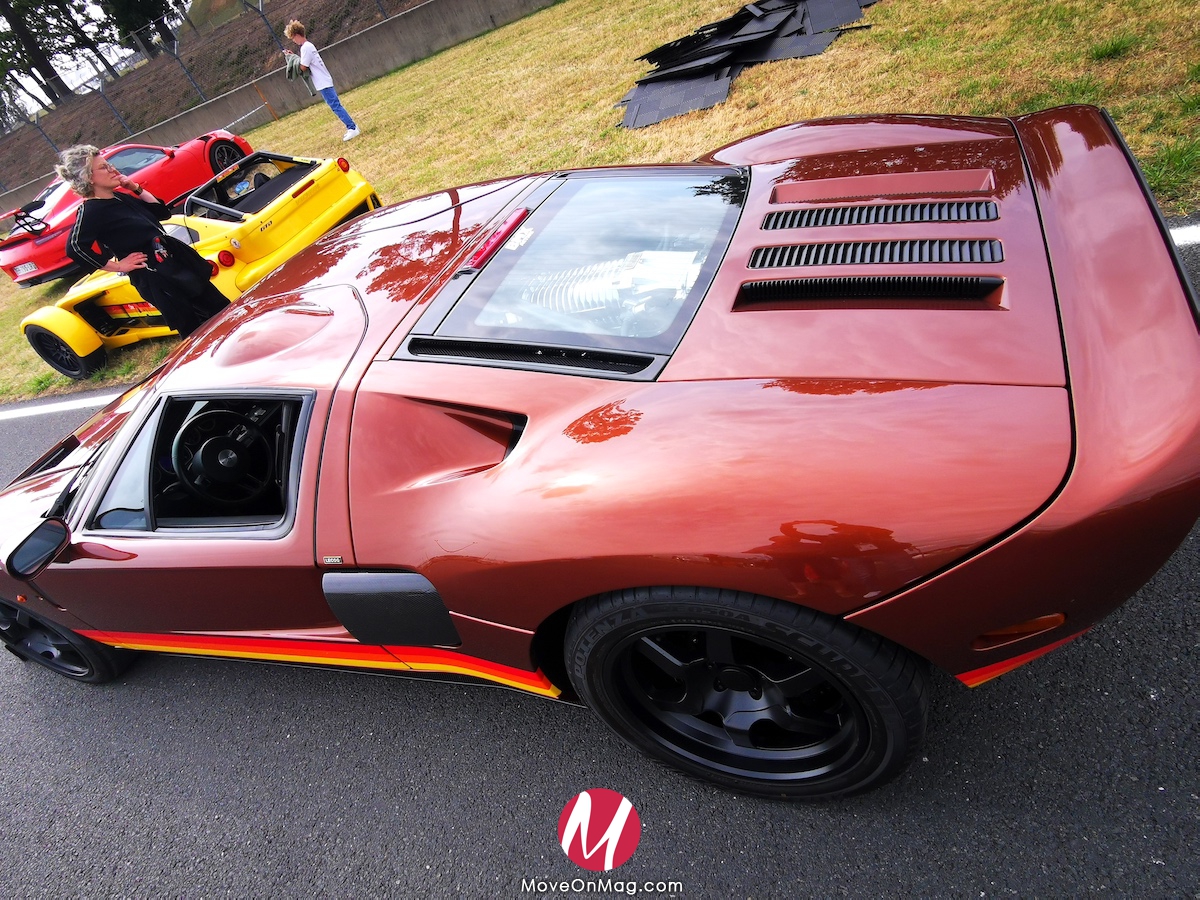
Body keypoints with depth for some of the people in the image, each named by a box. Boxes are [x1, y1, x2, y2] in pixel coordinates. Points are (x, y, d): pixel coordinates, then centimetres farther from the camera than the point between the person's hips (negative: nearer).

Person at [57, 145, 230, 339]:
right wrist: (117, 266, -17)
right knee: (194, 330, -5)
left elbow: (162, 212, 18)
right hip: (152, 278, -9)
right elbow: (74, 247, -24)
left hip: (175, 259, 9)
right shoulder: (90, 211, -12)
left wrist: (137, 189, 7)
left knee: (220, 306, 15)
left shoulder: (121, 196, 12)